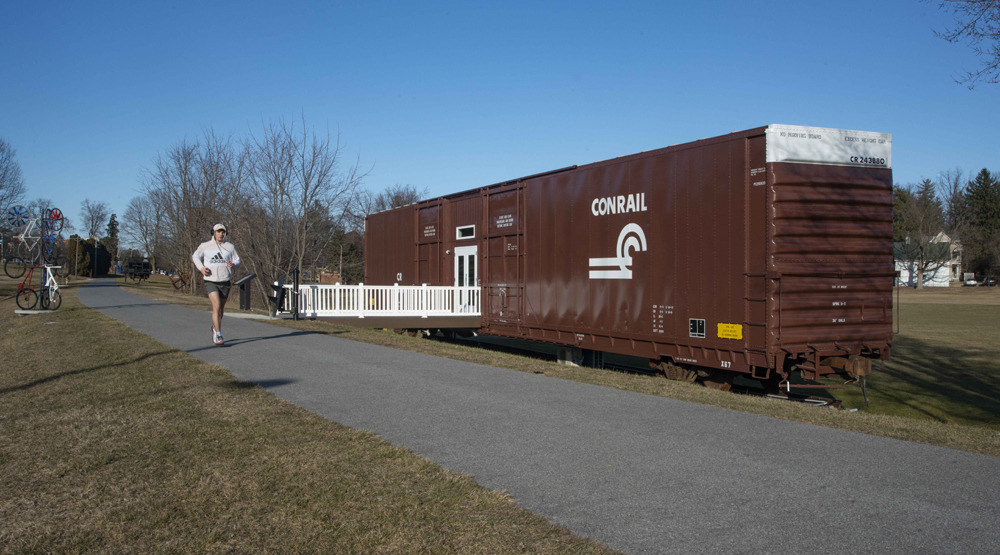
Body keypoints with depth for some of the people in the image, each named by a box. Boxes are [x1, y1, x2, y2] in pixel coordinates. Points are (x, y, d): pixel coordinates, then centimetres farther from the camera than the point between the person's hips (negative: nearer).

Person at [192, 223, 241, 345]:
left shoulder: (230, 247, 4)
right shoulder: (205, 246, 2)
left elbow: (237, 261, 12)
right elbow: (195, 256, 17)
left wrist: (232, 265, -12)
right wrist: (201, 267, -2)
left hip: (225, 281, 2)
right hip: (211, 281, -2)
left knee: (221, 308, 13)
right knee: (216, 306, -18)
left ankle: (215, 328, 39)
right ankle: (218, 335, -16)